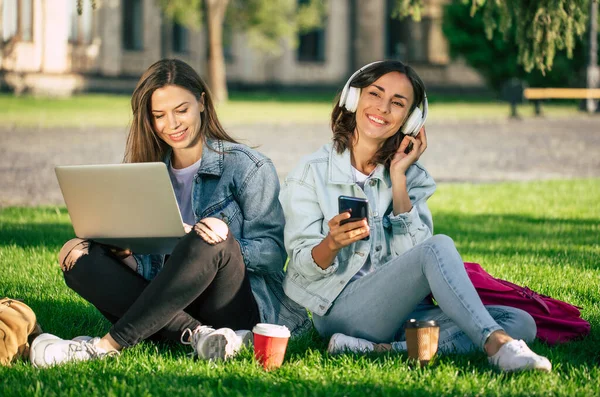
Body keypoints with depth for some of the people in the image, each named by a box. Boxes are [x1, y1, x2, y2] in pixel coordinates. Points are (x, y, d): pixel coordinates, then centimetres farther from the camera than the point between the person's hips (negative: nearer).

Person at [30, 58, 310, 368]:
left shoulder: (249, 167, 0)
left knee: (207, 241, -34)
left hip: (241, 306, -5)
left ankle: (109, 345, -32)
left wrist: (225, 243, -27)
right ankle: (195, 332, -32)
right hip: (171, 308, 5)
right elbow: (147, 263, 8)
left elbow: (274, 254, -8)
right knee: (79, 257, -14)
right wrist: (121, 251, -15)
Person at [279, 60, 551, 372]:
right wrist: (332, 244, -27)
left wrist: (398, 177, -5)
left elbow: (412, 252, -4)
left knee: (521, 323, -17)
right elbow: (303, 267, -5)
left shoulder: (413, 176, 13)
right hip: (341, 309, -5)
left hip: (399, 311, 5)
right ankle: (497, 346, -40)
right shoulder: (312, 172, 1)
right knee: (439, 248, -28)